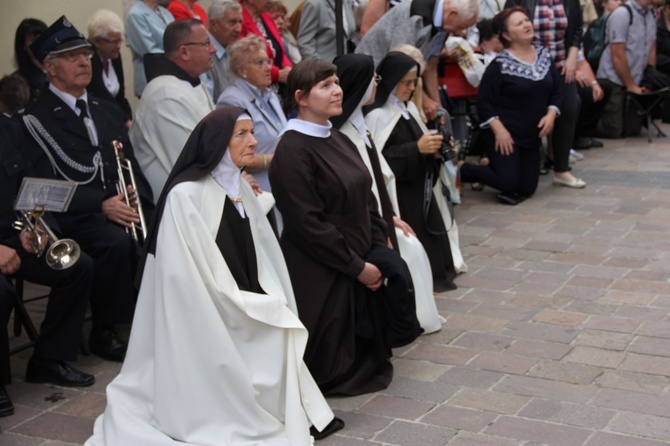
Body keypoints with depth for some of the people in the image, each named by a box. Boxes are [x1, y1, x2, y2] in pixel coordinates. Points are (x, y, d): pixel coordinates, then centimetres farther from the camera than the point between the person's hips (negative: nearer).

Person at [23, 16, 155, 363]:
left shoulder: (107, 112, 21)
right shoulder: (36, 118, -1)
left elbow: (131, 166, 18)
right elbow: (46, 184, -9)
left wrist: (139, 200, -4)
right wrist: (102, 205, -20)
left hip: (123, 204, 5)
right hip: (73, 214, -5)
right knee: (117, 242, -34)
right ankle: (103, 333, -14)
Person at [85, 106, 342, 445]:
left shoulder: (241, 189, 8)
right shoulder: (186, 195, -17)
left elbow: (261, 259, 10)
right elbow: (193, 276, -19)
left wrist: (270, 302, -7)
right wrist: (260, 307, -14)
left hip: (247, 315, 7)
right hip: (206, 323, -7)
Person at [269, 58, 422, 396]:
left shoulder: (338, 140, 10)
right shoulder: (292, 150, -17)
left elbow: (365, 199, 16)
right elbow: (307, 224, -20)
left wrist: (380, 245, 3)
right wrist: (357, 267, -16)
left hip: (360, 260, 9)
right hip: (320, 277, -8)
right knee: (328, 367, 1)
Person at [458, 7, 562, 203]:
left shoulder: (544, 55, 6)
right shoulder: (500, 64, -12)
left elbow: (556, 90, 11)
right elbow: (484, 102, -13)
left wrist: (551, 115, -6)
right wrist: (499, 131, -19)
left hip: (532, 134, 6)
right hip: (505, 134, -6)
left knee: (527, 188, 6)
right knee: (508, 182, -14)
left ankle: (492, 164, 32)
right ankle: (460, 170, 8)